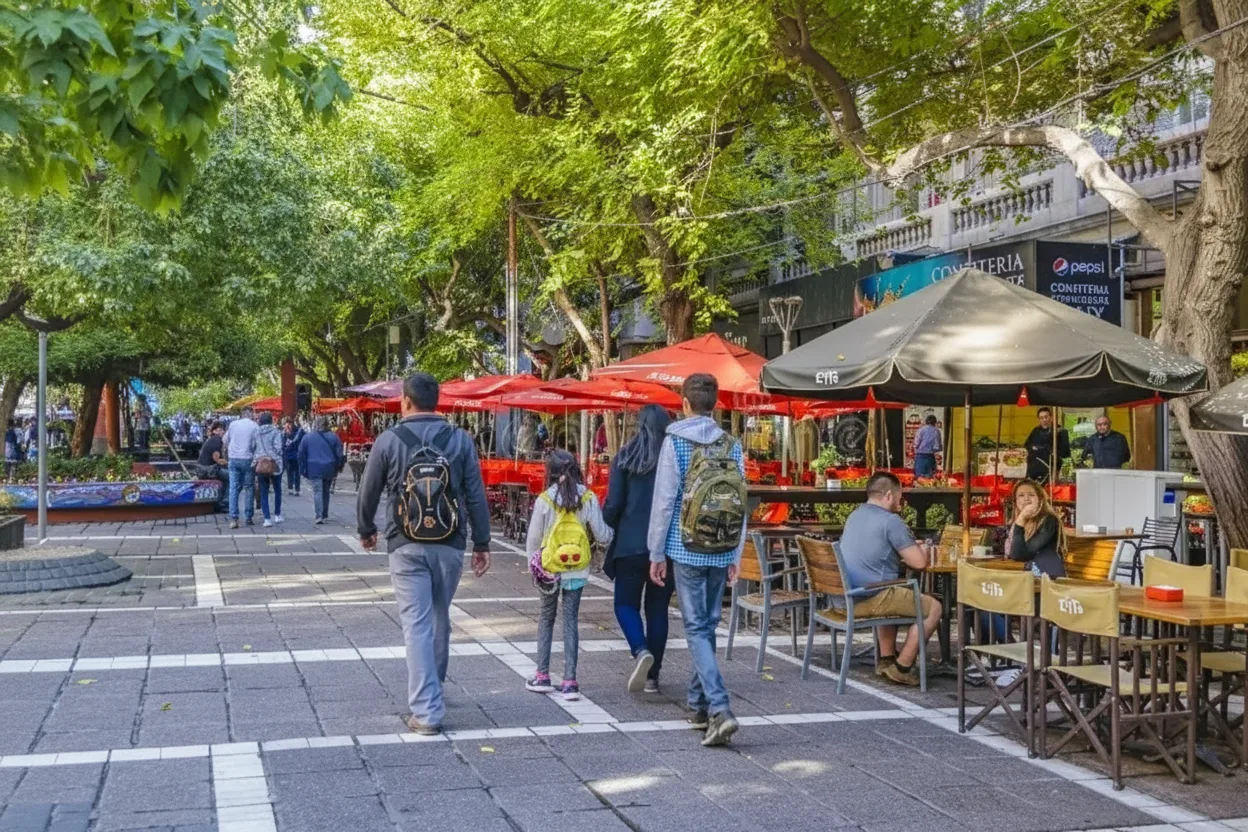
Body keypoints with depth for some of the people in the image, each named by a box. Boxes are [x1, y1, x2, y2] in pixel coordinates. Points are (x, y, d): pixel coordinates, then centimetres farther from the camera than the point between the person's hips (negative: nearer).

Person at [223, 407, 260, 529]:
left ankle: (233, 518, -8)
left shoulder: (233, 424, 4)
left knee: (234, 488, 2)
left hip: (233, 459, 2)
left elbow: (226, 441, 11)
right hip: (248, 459, -2)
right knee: (249, 488, 8)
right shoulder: (255, 426, -4)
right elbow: (256, 444, -7)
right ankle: (249, 517, 9)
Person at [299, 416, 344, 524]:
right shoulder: (333, 437, 1)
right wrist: (338, 467, 13)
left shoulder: (307, 437, 3)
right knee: (326, 491, 16)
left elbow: (301, 455, 5)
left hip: (314, 469, -2)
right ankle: (325, 515, 23)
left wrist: (302, 470, 11)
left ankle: (318, 516, -17)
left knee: (317, 491, -5)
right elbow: (339, 454, 1)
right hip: (329, 469, 2)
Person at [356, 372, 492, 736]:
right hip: (450, 544, 2)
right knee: (440, 619, 19)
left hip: (407, 545, -2)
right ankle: (432, 690, 35)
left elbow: (368, 493, 3)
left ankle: (426, 712, -3)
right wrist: (482, 544, 7)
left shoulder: (389, 440, -4)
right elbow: (476, 496, 0)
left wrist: (366, 531, 21)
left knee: (417, 624, -1)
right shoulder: (460, 440, 0)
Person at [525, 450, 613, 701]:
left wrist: (535, 560, 13)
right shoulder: (589, 499, -7)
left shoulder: (544, 501, -10)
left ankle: (542, 676, 20)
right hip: (577, 571, 1)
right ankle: (570, 681, 5)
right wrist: (611, 531, 17)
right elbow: (602, 535, -5)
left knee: (546, 619, 17)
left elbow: (533, 540, -4)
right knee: (570, 621, 9)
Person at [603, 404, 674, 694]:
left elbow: (613, 504, -4)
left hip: (631, 543, -2)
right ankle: (652, 676, 14)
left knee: (626, 603, 11)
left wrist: (609, 528, 15)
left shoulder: (626, 458, -3)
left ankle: (641, 651, -15)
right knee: (658, 607, 12)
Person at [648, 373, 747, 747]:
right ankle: (699, 704, 27)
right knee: (708, 625, 16)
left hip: (686, 548, -4)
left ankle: (720, 710, -14)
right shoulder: (731, 445, 6)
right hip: (721, 550, 4)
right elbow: (740, 503, 8)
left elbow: (664, 499, -8)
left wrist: (656, 552, 0)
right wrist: (735, 556, 15)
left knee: (696, 628, -2)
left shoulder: (675, 441, -6)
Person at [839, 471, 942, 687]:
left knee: (891, 597, 36)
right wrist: (922, 550, 12)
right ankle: (902, 667, 4)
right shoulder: (890, 520, -11)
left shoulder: (855, 516, 16)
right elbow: (919, 562, -11)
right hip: (869, 599, -9)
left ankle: (886, 659, 31)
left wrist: (907, 550, 22)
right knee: (933, 608, 3)